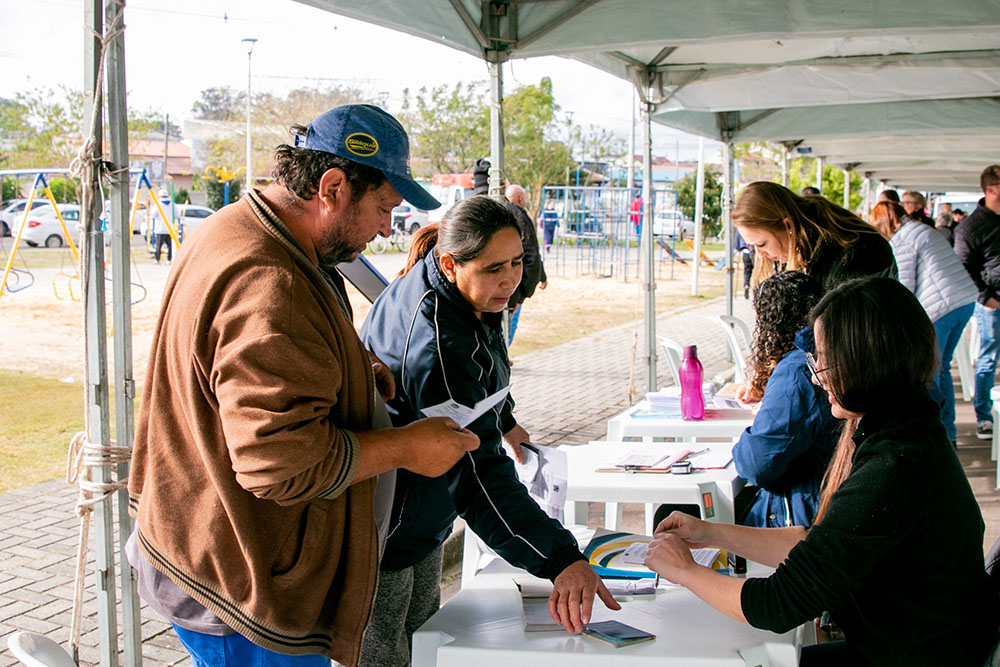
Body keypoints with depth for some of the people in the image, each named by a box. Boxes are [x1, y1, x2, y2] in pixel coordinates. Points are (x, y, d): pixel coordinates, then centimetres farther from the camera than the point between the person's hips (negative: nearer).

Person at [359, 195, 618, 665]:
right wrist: (561, 560, -42)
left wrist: (504, 421, 37)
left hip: (423, 523, 10)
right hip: (383, 540, -10)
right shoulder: (436, 342, -33)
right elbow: (478, 474, -37)